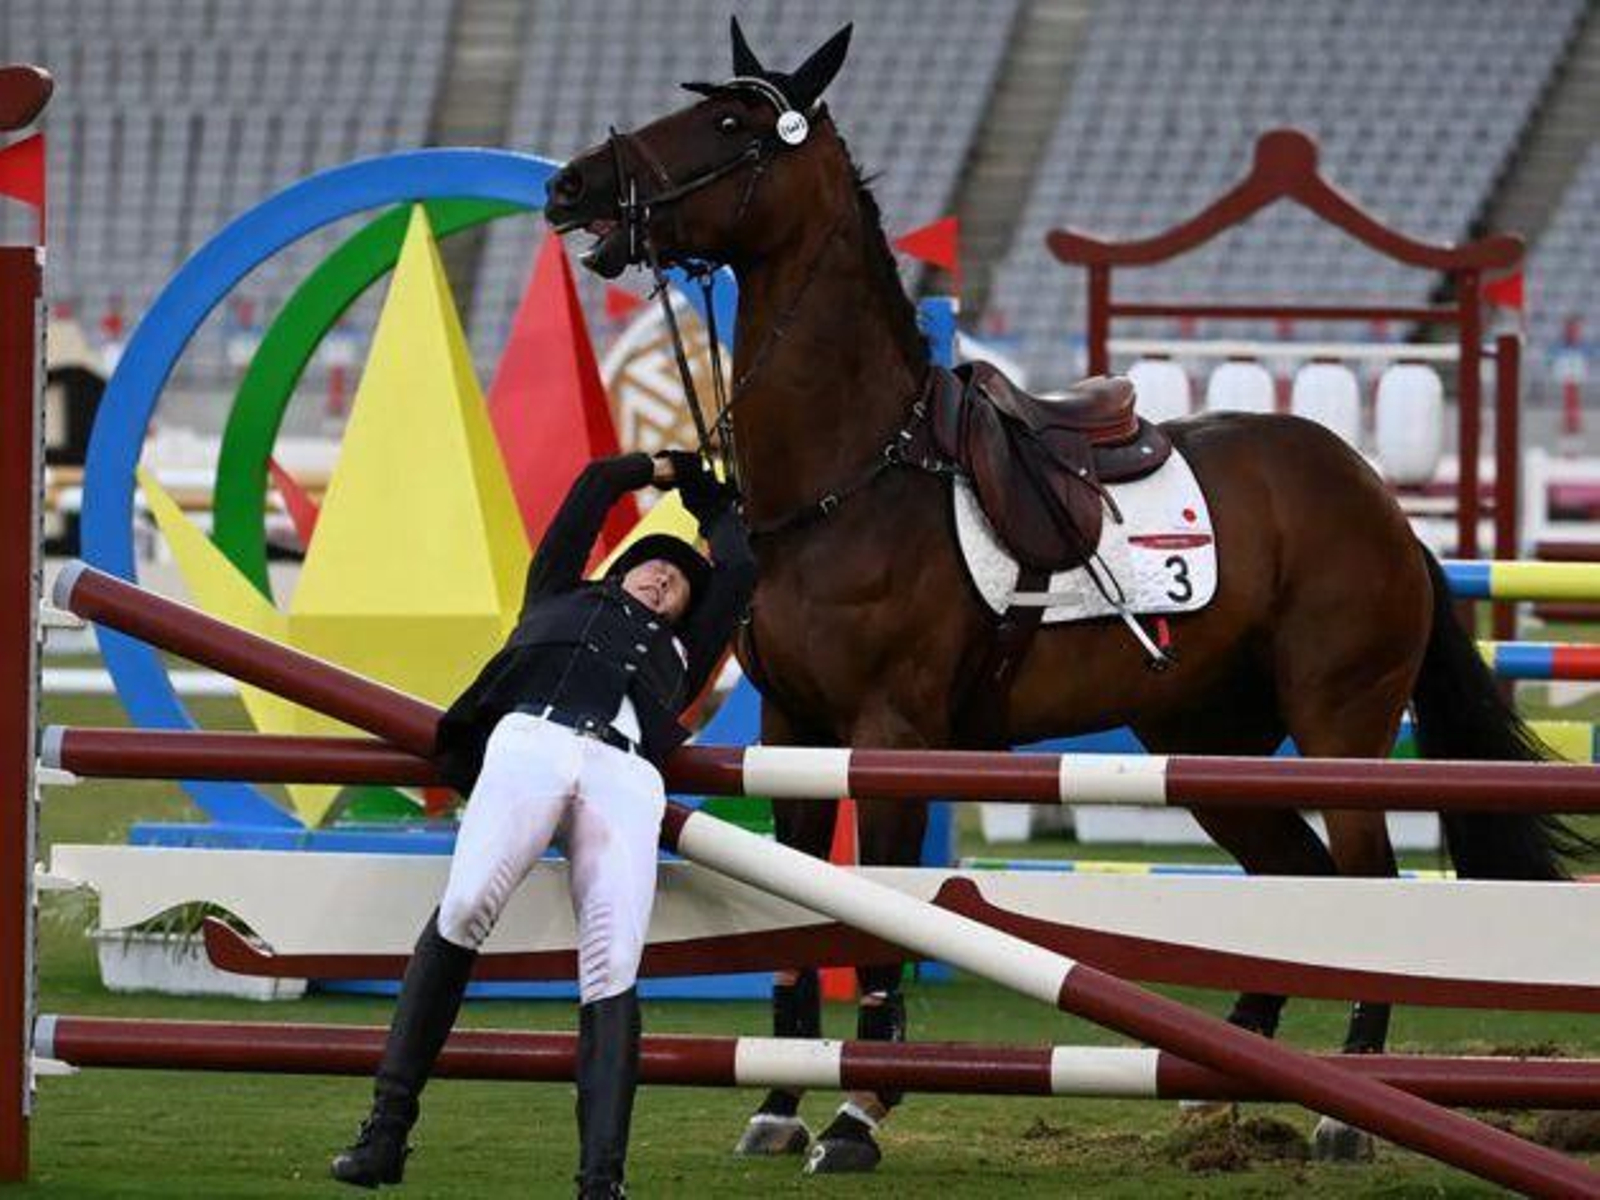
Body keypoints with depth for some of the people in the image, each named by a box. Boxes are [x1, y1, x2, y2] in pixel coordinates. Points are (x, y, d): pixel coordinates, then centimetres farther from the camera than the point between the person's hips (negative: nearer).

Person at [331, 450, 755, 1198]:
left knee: (613, 969, -17)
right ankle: (387, 1129, -25)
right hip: (531, 738, -2)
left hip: (627, 777, 2)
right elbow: (594, 488, 46)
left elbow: (738, 567, 48)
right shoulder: (560, 600, 40)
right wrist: (662, 470, 62)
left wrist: (705, 492, 63)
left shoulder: (679, 653, 43)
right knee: (463, 913, -24)